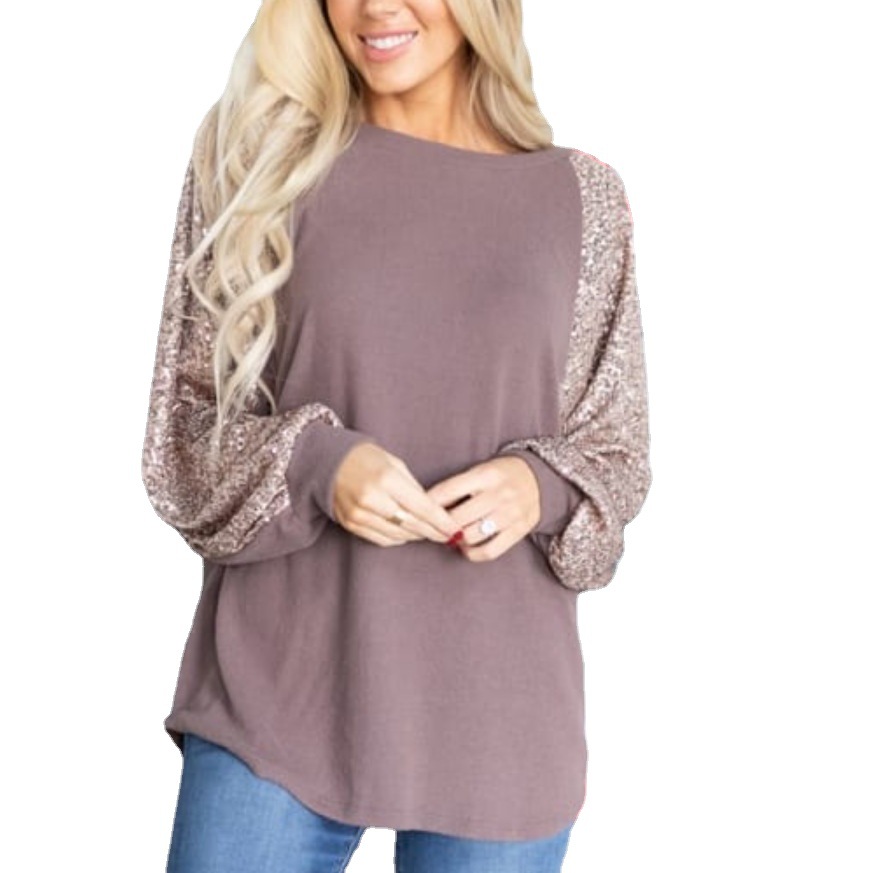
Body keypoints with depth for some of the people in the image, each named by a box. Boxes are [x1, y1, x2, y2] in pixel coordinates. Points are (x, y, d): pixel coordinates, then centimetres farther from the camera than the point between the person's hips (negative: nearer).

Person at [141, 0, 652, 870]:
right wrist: (312, 462, -16)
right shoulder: (255, 153, 2)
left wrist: (541, 488, -13)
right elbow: (182, 433, 3)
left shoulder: (580, 197, 3)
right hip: (274, 697, 0)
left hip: (495, 713, 1)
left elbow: (615, 453, 9)